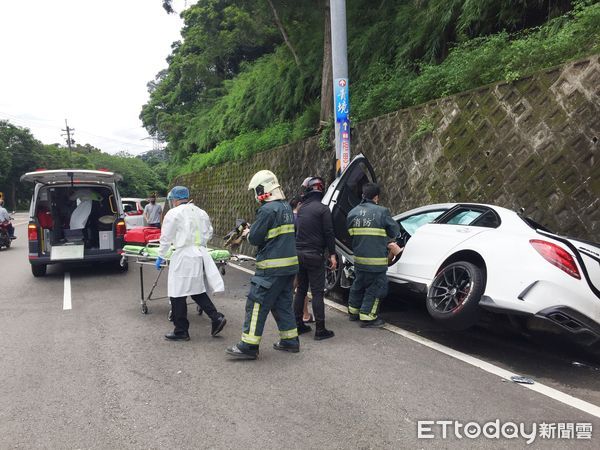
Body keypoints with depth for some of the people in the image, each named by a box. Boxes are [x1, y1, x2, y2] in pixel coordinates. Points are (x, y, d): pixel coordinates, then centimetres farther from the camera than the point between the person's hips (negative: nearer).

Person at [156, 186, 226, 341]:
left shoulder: (173, 213, -6)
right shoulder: (201, 212, 12)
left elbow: (166, 238, -3)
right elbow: (209, 232, 20)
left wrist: (161, 256, 7)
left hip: (183, 256, -7)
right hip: (199, 255, 7)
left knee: (178, 294, 2)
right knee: (197, 290, 18)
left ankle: (181, 331, 10)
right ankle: (216, 318, 9)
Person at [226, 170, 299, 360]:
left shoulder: (267, 210, -16)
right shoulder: (287, 207, 12)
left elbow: (255, 238, -15)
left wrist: (249, 233, 8)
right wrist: (253, 231, 17)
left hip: (272, 267, -9)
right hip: (290, 264, 9)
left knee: (257, 304, -2)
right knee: (283, 303, 18)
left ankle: (249, 346, 2)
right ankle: (290, 340, 24)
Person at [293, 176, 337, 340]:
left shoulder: (301, 209, 10)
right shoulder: (323, 209, -11)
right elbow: (329, 234, -13)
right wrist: (332, 255, -9)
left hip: (299, 253, 6)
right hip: (314, 255, -6)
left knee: (301, 290, 14)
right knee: (317, 292, -3)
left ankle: (298, 324, 20)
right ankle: (320, 329, -1)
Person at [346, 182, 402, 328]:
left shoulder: (352, 212, 6)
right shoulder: (381, 212, -12)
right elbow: (395, 232, -4)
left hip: (359, 257, 6)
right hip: (376, 259, -6)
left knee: (358, 284, 22)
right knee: (375, 288, 5)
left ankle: (353, 311, 34)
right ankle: (367, 317, 8)